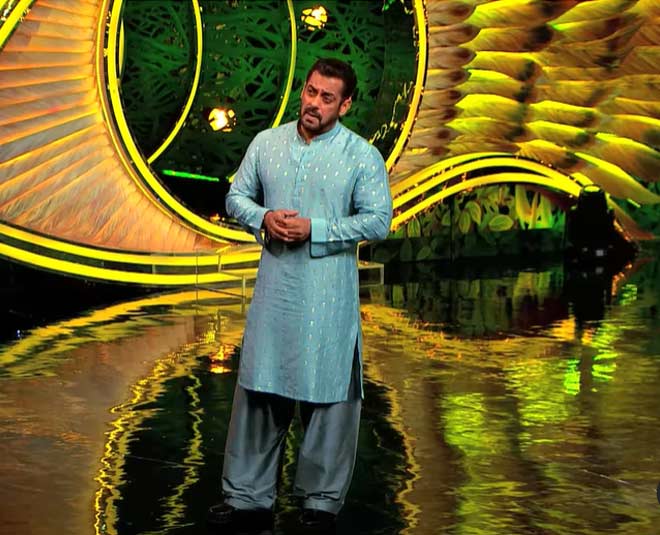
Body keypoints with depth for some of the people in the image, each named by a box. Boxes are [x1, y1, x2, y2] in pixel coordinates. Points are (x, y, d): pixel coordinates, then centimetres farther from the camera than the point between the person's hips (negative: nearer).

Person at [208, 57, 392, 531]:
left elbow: (378, 221, -8)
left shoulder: (362, 155, -4)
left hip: (329, 295, -3)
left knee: (328, 395, 3)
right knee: (259, 389, 8)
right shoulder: (266, 143, 7)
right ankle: (248, 493, 19)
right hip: (274, 287, 4)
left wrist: (314, 230, -17)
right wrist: (263, 218, -7)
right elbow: (237, 196, 15)